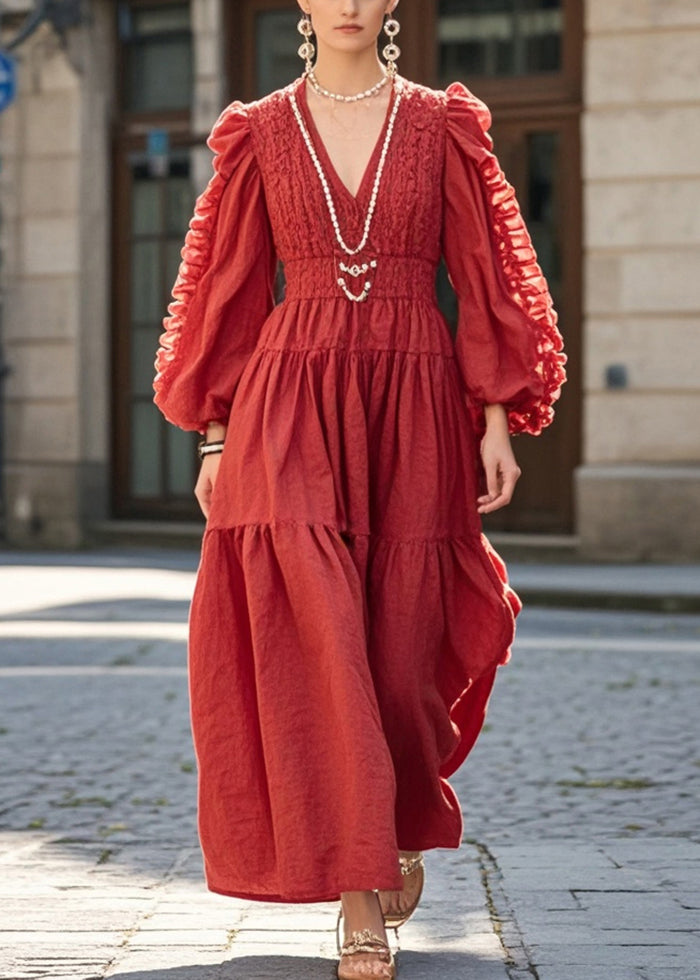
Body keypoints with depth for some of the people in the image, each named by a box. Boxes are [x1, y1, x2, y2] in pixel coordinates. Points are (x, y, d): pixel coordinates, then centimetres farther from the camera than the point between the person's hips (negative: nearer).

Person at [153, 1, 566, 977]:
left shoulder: (442, 126, 6)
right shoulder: (260, 135, 8)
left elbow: (486, 277, 5)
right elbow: (230, 289, 10)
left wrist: (497, 420, -2)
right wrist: (215, 434, 5)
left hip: (415, 404, 0)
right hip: (294, 402, 0)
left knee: (401, 638, 3)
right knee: (314, 633, -13)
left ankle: (406, 828, 32)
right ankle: (360, 894, -10)